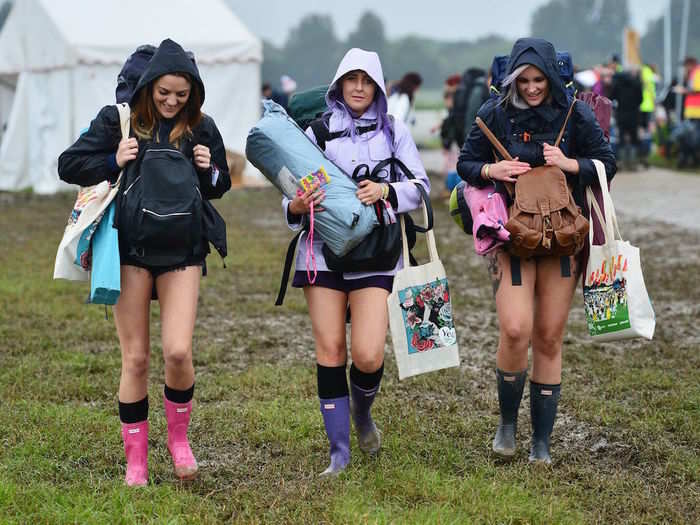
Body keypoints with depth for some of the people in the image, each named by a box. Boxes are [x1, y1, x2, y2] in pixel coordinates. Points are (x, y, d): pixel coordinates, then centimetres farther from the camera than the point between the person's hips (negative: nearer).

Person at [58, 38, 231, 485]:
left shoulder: (201, 127, 5)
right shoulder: (118, 119, 0)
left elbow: (220, 186, 16)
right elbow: (69, 165, 4)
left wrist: (209, 170, -6)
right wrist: (113, 162, -12)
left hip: (181, 248, 1)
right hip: (129, 246, -1)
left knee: (178, 352, -12)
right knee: (135, 359, 2)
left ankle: (179, 437, 15)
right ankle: (136, 460, 15)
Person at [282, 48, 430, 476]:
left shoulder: (394, 130, 10)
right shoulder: (317, 131, 10)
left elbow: (420, 187, 8)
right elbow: (295, 190, 9)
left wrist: (386, 191, -12)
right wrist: (295, 207, -13)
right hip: (324, 249, 1)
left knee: (368, 356, -11)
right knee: (330, 349, -2)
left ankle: (362, 411, 24)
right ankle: (339, 452, 8)